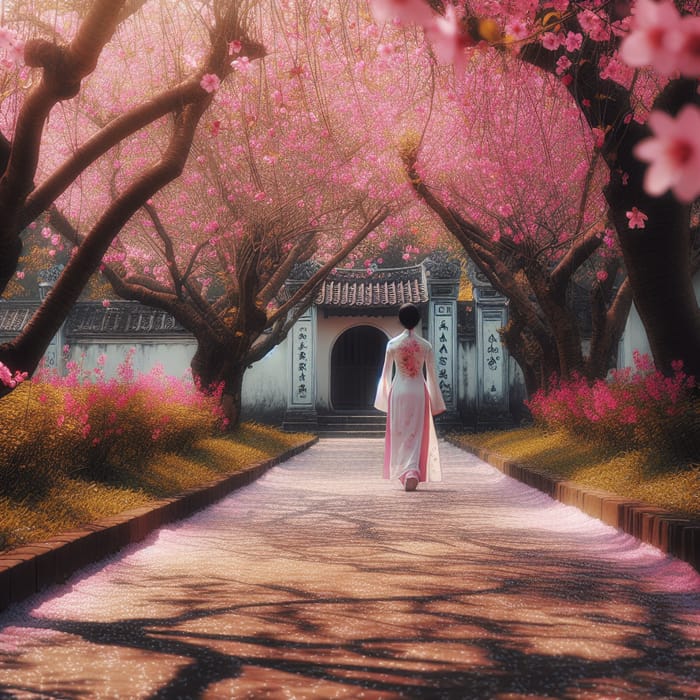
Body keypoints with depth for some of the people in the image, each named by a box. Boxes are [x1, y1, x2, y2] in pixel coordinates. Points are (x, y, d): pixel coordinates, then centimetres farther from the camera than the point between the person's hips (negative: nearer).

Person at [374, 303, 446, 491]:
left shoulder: (393, 344, -3)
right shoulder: (425, 346, -2)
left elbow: (386, 372, 2)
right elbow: (432, 375, 1)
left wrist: (384, 397, 14)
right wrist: (435, 401, 9)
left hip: (399, 391, 0)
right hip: (419, 391, 0)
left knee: (400, 435, 8)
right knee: (417, 435, 6)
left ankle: (405, 473, -2)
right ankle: (414, 474, -6)